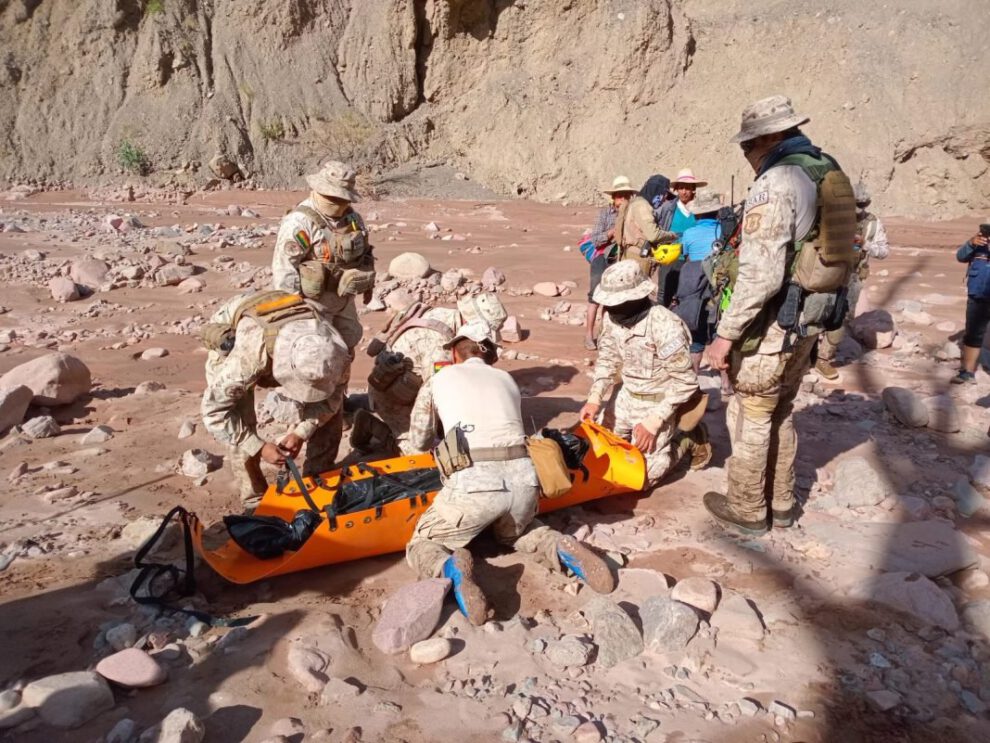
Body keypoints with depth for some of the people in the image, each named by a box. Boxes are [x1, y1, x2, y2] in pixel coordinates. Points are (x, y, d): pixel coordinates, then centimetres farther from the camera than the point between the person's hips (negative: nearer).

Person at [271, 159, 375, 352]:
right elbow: (283, 265, -21)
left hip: (344, 300, 8)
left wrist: (368, 283, 19)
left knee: (348, 342, 20)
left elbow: (364, 252, 20)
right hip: (313, 300, -8)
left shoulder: (352, 218, 5)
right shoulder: (299, 222, -19)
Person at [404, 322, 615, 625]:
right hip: (524, 478, 4)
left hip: (473, 484, -4)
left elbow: (419, 440, 27)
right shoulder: (506, 379, 25)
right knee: (515, 532, 35)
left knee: (422, 546, 18)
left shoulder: (439, 379, 19)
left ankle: (451, 568, -16)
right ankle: (561, 550, 5)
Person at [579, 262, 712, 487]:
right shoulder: (613, 317, -8)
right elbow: (608, 359, 7)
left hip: (657, 402, -7)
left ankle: (689, 441, 14)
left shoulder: (665, 325, -30)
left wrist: (654, 421, -25)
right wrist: (595, 398, -6)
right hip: (627, 395, 7)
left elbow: (685, 381, -23)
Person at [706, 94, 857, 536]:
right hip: (810, 319, 9)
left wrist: (726, 333, -19)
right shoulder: (831, 173, 9)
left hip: (773, 323, -9)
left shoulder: (775, 184, -19)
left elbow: (760, 275, -25)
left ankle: (746, 510, 19)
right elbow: (837, 256, 15)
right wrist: (815, 315, 22)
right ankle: (781, 503, 33)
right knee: (781, 413, 21)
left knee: (751, 417, 6)